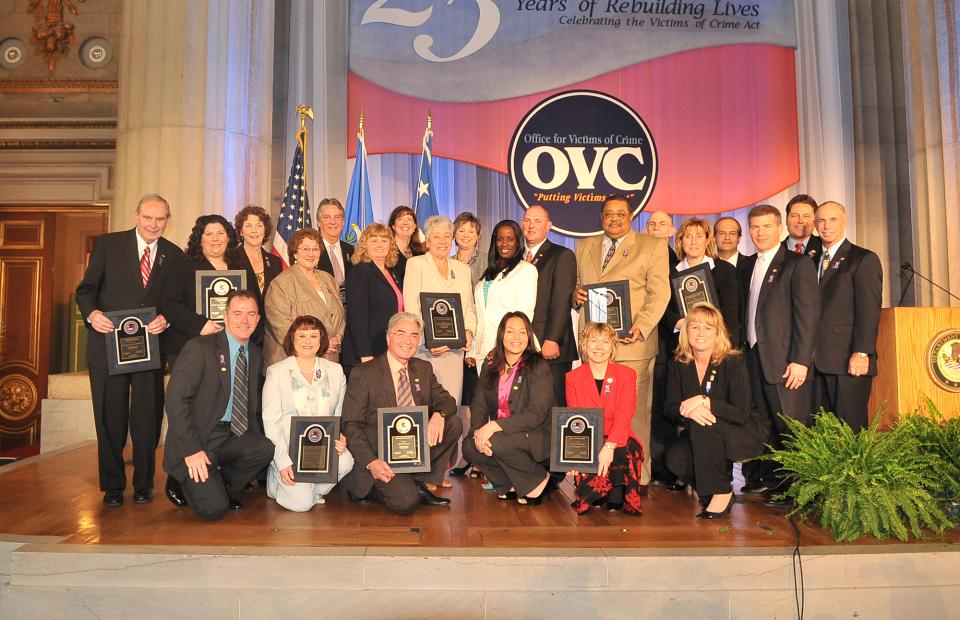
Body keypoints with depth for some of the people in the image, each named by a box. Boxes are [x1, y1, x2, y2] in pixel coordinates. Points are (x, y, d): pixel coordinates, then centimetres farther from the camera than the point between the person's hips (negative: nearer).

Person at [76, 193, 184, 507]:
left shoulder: (174, 255, 8)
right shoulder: (108, 244, 4)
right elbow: (86, 288, 0)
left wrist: (165, 319, -15)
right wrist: (92, 313, -20)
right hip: (108, 345, -1)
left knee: (147, 419, 6)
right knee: (110, 418, 7)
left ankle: (143, 484, 22)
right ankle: (113, 486, 21)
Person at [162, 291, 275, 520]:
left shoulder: (255, 354, 9)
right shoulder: (199, 348, -11)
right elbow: (175, 399, -16)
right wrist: (191, 450, -21)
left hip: (234, 434, 6)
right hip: (199, 435, -5)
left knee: (265, 448, -26)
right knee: (214, 508, -18)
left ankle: (222, 487, 3)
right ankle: (186, 479, 16)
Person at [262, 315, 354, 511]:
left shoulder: (335, 371, 10)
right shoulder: (276, 372, 1)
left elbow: (341, 414, 10)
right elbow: (270, 421, -4)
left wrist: (341, 438, -12)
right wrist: (283, 462, -15)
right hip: (289, 447, -3)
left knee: (345, 462, -30)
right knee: (301, 503, -20)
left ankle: (313, 490, 1)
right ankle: (279, 479, 13)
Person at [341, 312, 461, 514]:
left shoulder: (424, 369, 9)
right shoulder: (363, 374, -9)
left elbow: (445, 400, 5)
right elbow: (351, 426, -11)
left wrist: (439, 414, -21)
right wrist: (371, 462, -26)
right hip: (382, 455, -6)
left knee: (453, 423, -14)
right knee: (407, 502, -26)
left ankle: (420, 483, -4)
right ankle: (370, 488, 6)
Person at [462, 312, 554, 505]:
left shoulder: (539, 368, -10)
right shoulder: (490, 365, 7)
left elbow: (536, 414, -18)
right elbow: (479, 404, 2)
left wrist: (495, 426, -28)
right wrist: (478, 430, -20)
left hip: (534, 437, -5)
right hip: (495, 432, 5)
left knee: (494, 442, -31)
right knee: (469, 446, -21)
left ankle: (537, 481, -6)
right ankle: (510, 485, 1)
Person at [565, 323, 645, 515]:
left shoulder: (626, 374, 4)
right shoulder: (573, 377, 8)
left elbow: (624, 415, -10)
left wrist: (609, 446, -29)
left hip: (617, 440, 0)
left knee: (625, 451, -34)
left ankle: (616, 495, -7)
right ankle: (589, 497, -1)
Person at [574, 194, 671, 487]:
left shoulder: (653, 246, 7)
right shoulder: (584, 247, 19)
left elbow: (660, 293, -1)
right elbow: (577, 285, 25)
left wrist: (641, 326, -15)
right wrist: (576, 294, 1)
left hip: (632, 343, -3)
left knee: (635, 413, -2)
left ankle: (638, 478, 8)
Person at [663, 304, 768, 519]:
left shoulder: (734, 362, -15)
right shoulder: (678, 364, -3)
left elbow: (742, 414, -22)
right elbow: (671, 410, -7)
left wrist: (705, 402, -34)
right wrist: (686, 411, -31)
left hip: (746, 433, -3)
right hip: (702, 436, 4)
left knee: (703, 426, -34)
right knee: (675, 457, -26)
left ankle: (722, 493, -15)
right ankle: (706, 490, 4)